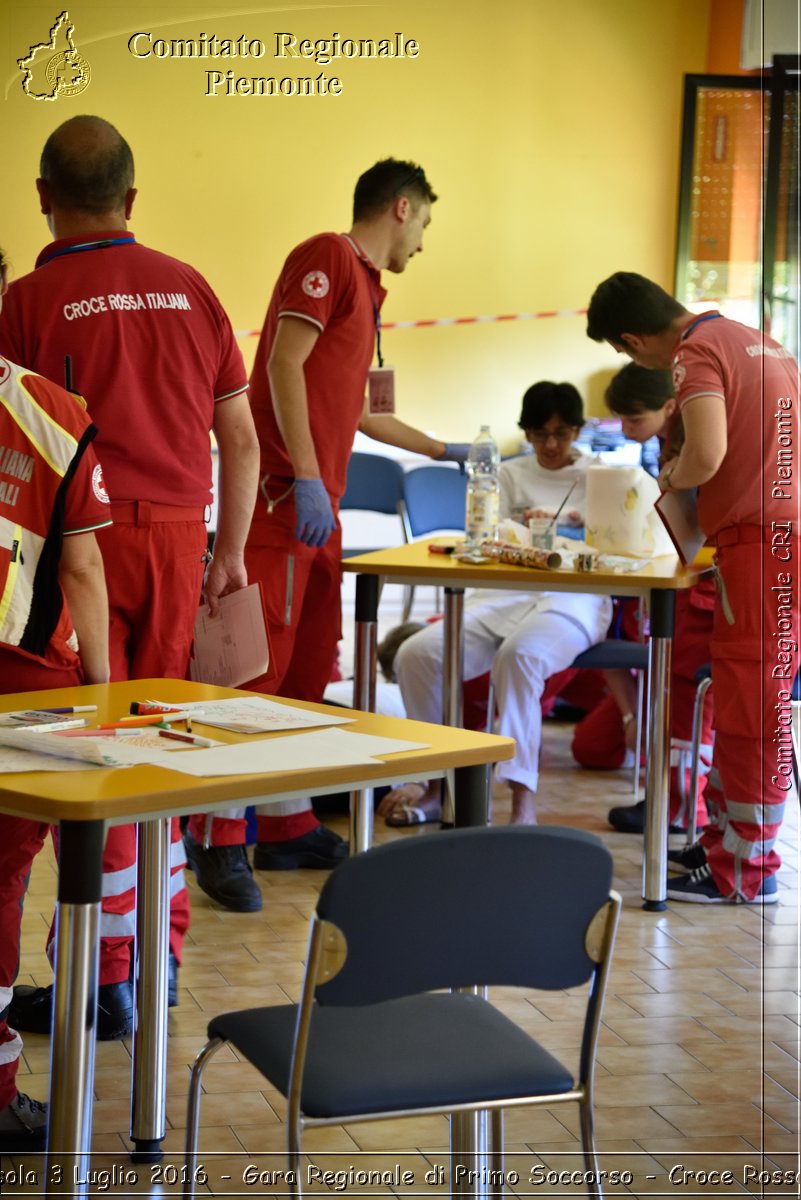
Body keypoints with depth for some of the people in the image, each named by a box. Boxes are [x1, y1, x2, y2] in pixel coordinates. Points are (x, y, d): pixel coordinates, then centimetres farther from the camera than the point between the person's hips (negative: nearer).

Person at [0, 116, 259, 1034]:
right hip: (178, 536, 4)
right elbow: (240, 439, 7)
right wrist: (230, 553, 15)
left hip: (83, 541, -4)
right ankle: (162, 951, 22)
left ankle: (103, 981, 6)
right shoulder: (190, 289, 6)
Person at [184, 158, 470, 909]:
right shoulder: (326, 258, -4)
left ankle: (287, 827, 17)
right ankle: (216, 837, -9)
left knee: (308, 665, 11)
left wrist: (440, 450, 44)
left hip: (319, 501, 10)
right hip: (282, 491, -10)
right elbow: (284, 364, -14)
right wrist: (307, 476, -21)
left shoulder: (365, 288, 24)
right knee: (260, 660, -11)